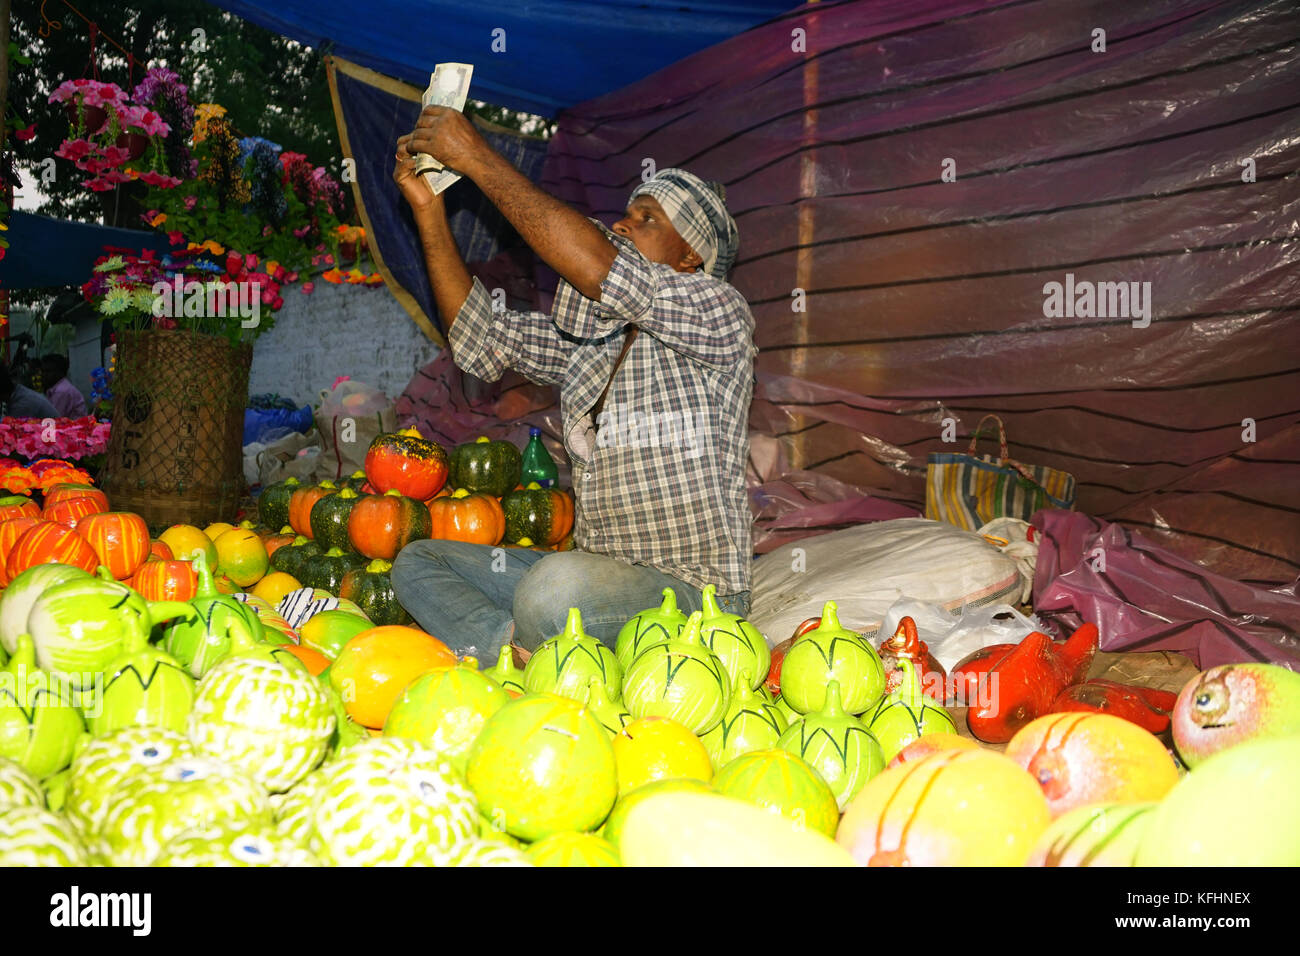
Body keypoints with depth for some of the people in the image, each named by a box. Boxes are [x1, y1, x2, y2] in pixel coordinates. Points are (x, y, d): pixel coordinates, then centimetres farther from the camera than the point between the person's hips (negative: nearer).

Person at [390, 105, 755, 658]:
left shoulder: (720, 311, -8)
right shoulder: (586, 336, 15)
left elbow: (597, 267, -22)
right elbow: (480, 339, 11)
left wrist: (479, 159, -18)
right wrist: (429, 209, 4)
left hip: (689, 591, -8)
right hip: (596, 576, 8)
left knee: (559, 584, -39)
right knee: (418, 562, 3)